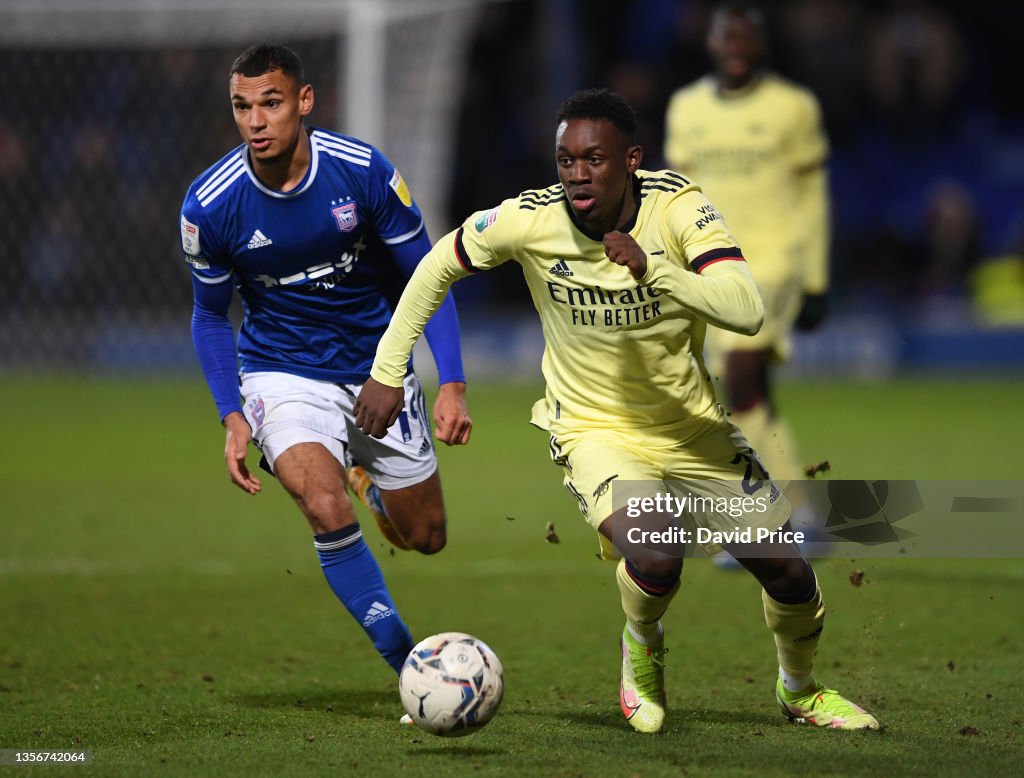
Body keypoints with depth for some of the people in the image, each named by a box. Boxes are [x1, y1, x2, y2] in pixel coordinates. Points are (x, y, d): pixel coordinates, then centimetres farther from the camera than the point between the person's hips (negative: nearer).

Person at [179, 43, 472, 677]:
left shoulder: (364, 171, -17)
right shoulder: (210, 205, -16)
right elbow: (210, 315, 2)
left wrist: (453, 385, -15)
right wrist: (232, 417, -9)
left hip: (379, 368, 2)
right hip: (284, 375, -2)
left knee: (425, 537, 11)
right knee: (326, 509, -28)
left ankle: (369, 479, 48)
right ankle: (413, 671, -16)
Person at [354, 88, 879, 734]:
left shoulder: (677, 207, -20)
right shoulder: (530, 220, -18)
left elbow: (747, 310, -30)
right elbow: (438, 266, 0)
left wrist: (653, 271, -42)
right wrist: (388, 372, -1)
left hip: (694, 426, 2)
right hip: (595, 430, -2)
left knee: (788, 574, 3)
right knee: (654, 559, -30)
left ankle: (801, 689, 37)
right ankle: (642, 656, 7)